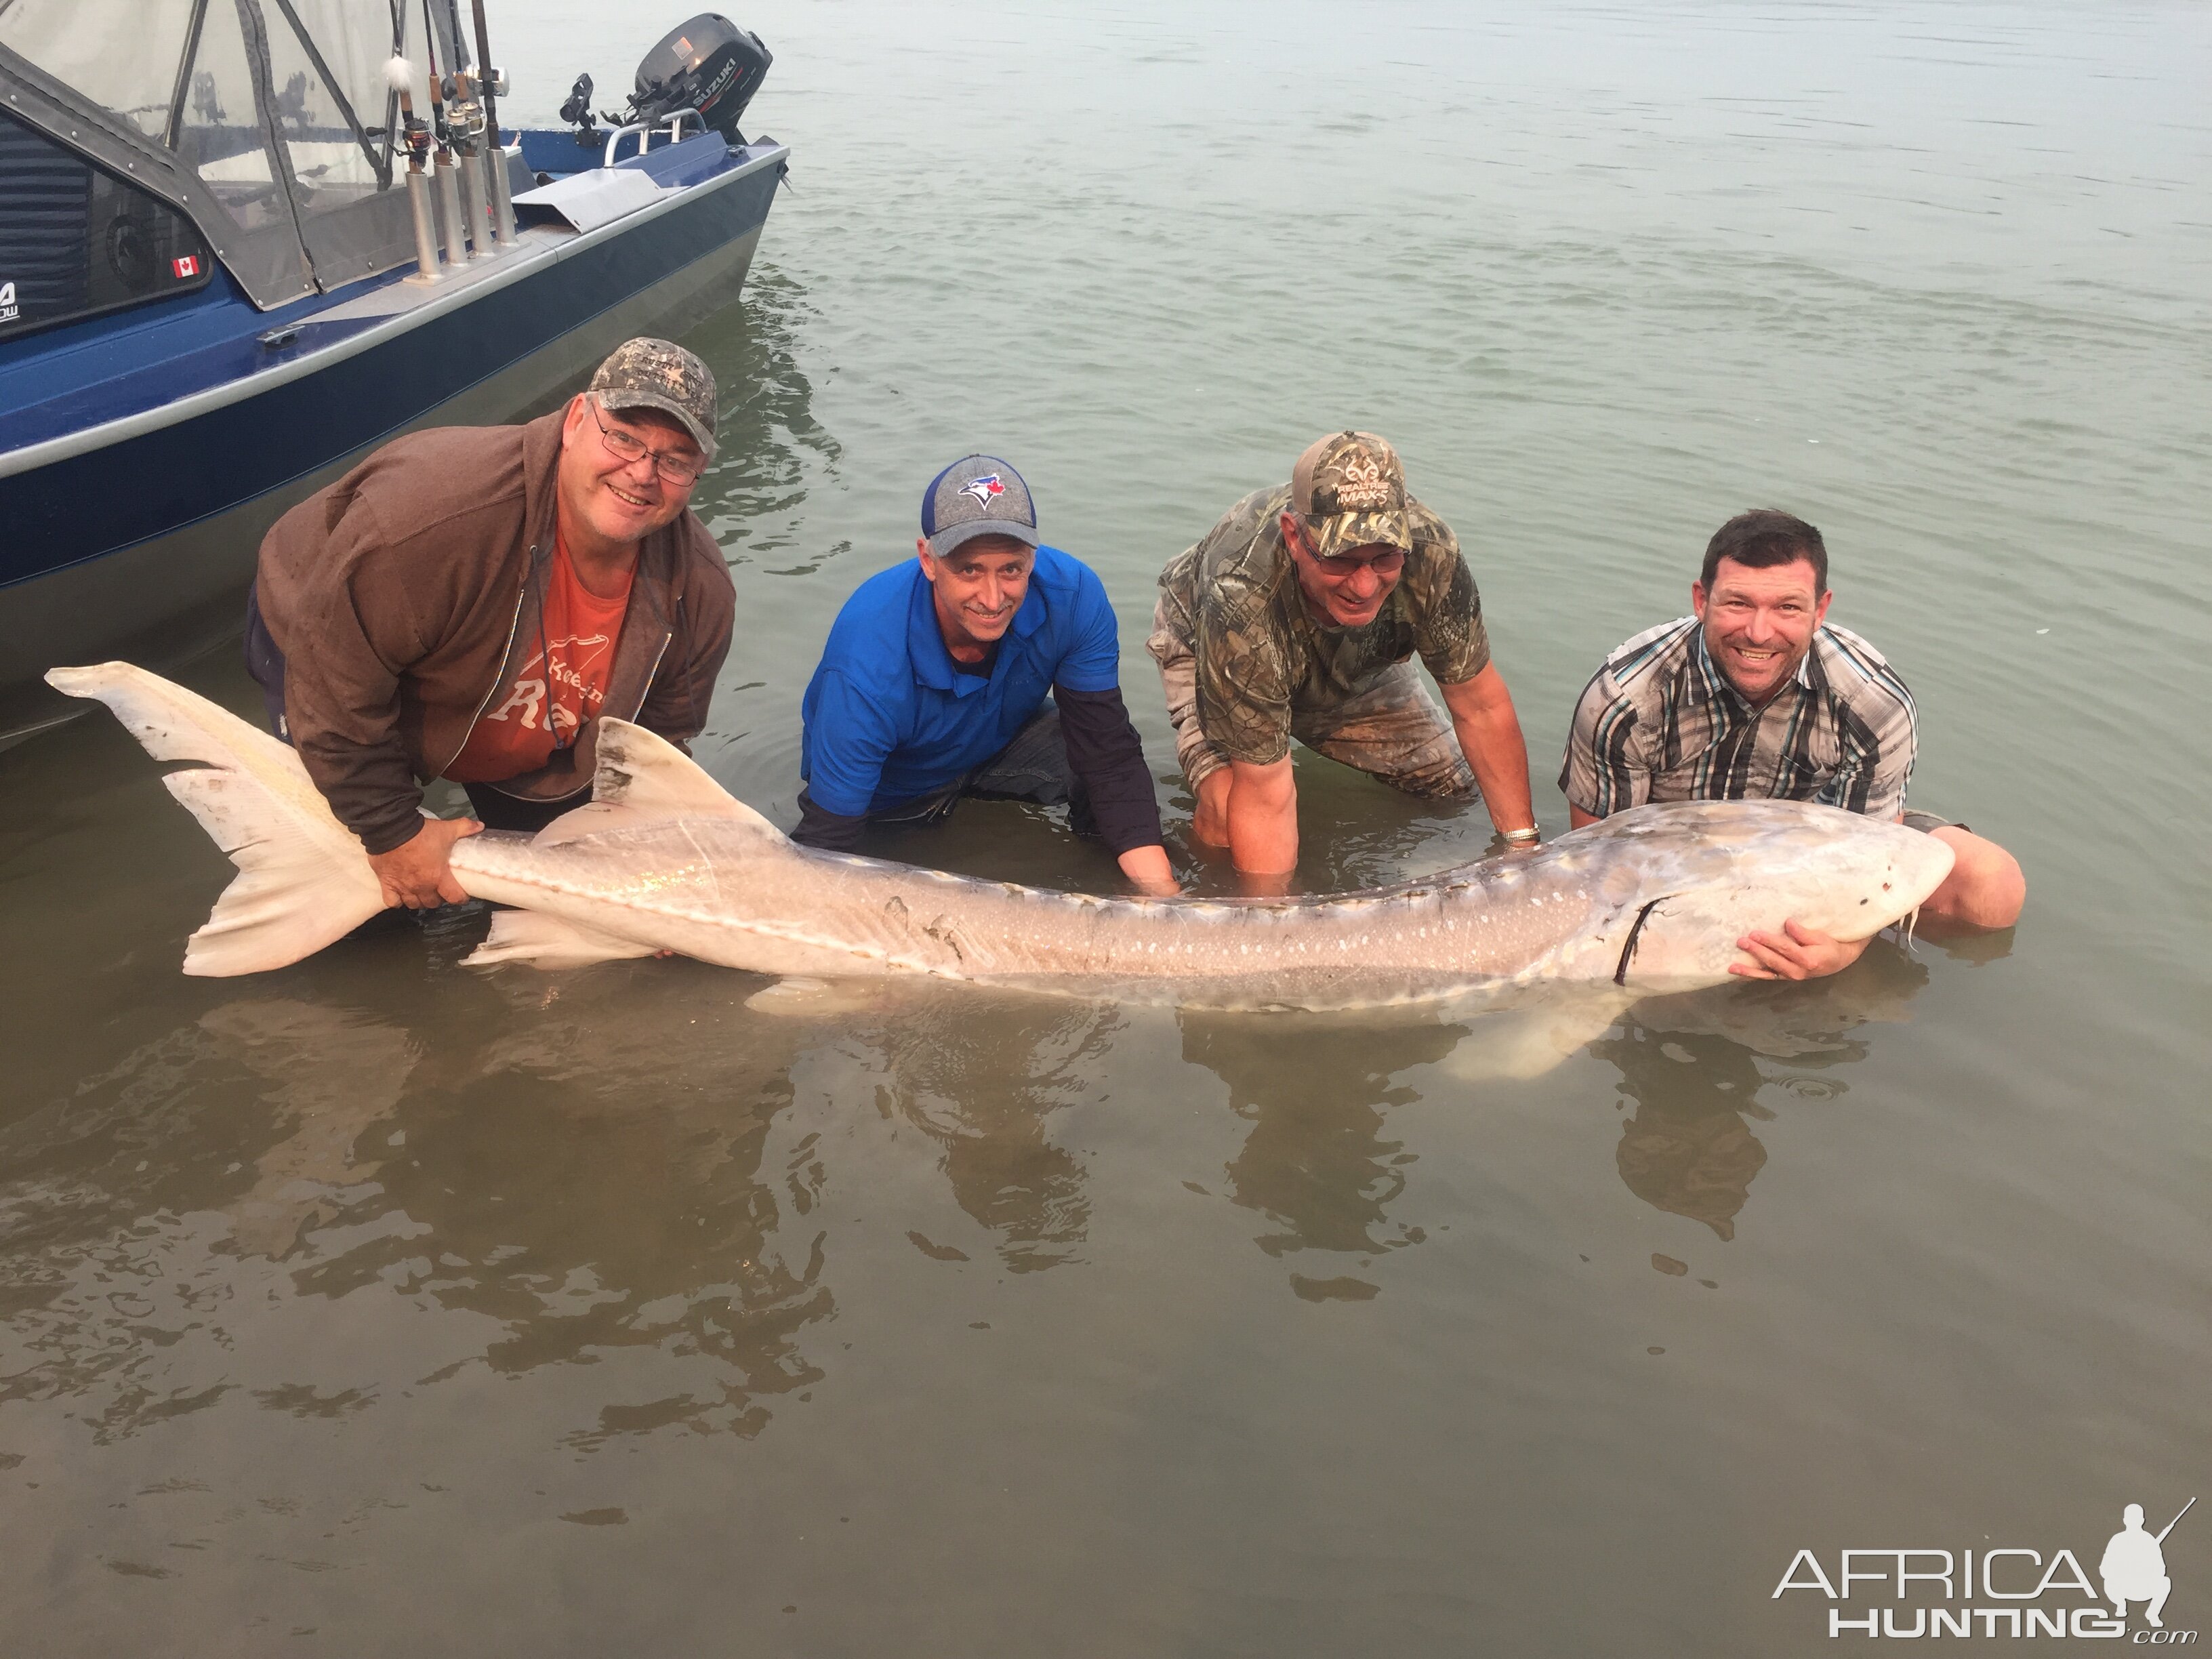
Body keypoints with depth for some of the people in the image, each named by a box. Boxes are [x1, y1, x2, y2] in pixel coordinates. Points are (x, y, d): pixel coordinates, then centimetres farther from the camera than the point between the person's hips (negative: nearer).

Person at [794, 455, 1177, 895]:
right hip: (893, 792, -2)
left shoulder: (1073, 595, -29)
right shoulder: (868, 667, -39)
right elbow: (825, 842, -32)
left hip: (1003, 741, 2)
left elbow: (1111, 754, -25)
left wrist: (1163, 894, -34)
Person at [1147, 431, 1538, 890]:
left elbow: (1481, 706, -21)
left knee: (1453, 787, 4)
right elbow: (1264, 799, -39)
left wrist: (1524, 844, -20)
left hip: (1357, 663, 4)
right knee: (1227, 818, -29)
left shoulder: (1431, 552, -36)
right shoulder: (1242, 605, -46)